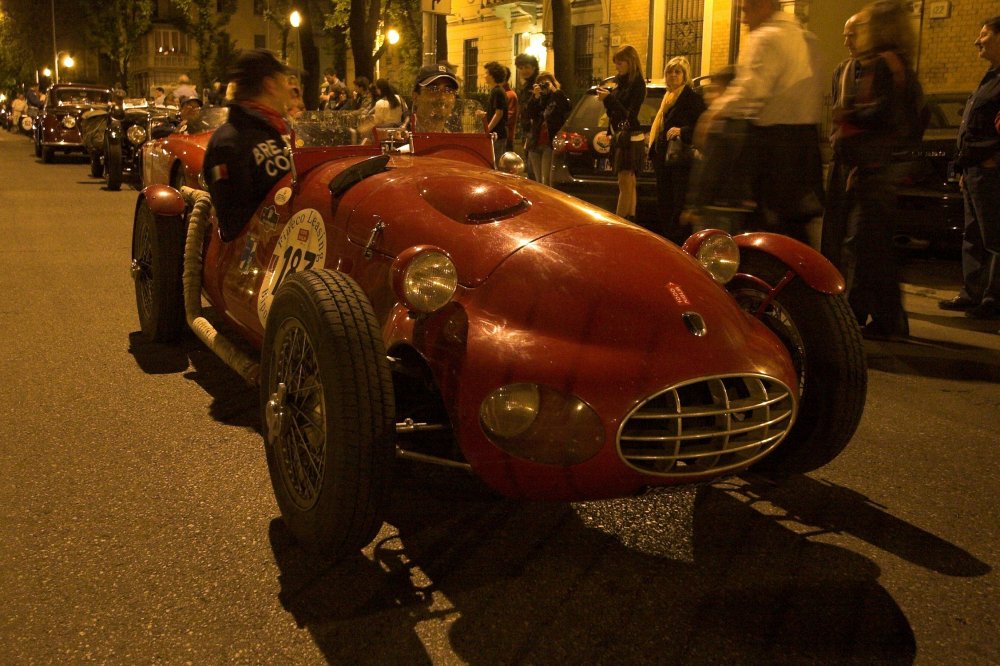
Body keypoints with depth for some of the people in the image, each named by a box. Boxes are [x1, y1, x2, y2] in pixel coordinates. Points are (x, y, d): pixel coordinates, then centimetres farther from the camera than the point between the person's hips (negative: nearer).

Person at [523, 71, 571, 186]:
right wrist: (535, 97, -11)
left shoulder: (557, 98, 4)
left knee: (546, 180, -13)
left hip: (550, 143, -5)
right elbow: (528, 114, -1)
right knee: (538, 181, 10)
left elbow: (568, 107, -18)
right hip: (535, 143, 5)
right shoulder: (537, 99, 16)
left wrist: (555, 91, -17)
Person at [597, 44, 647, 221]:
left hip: (629, 138, -9)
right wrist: (607, 96, 1)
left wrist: (610, 99, -22)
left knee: (625, 183, -9)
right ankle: (630, 219, 17)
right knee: (629, 182, 12)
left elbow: (629, 114, -17)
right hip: (619, 136, 9)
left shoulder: (638, 85, -12)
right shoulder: (621, 82, 12)